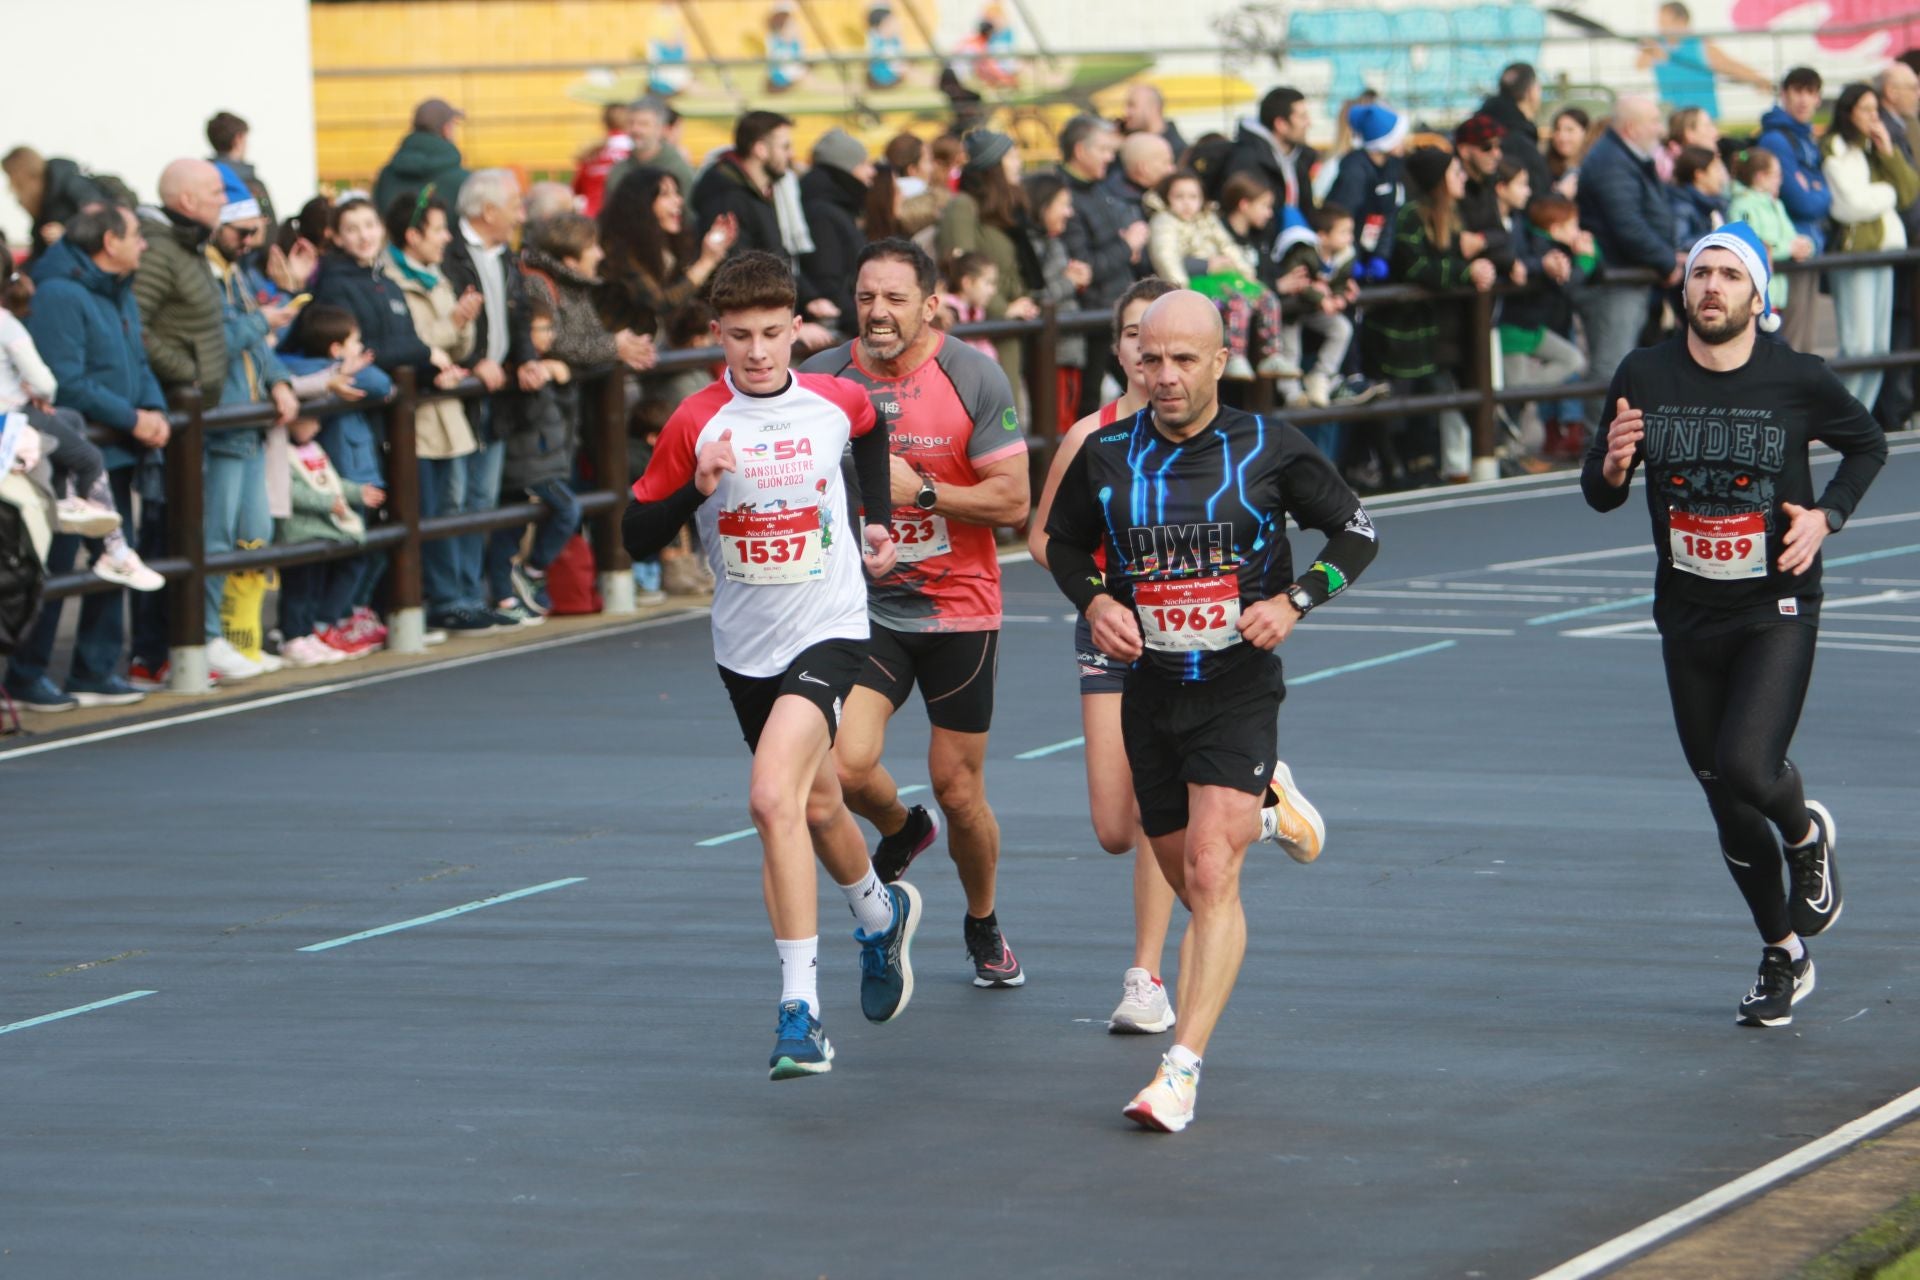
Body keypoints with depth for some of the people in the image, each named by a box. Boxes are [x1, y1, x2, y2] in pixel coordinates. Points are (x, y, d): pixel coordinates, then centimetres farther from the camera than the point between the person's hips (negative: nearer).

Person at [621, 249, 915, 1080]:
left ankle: (800, 1008, -19)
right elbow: (638, 539, -7)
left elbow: (871, 429, 21)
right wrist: (697, 488, -22)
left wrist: (876, 520, 18)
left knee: (773, 798, -22)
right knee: (817, 807, 18)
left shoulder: (835, 403, -5)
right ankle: (881, 913, 50)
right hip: (745, 646, 3)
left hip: (828, 630, -3)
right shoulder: (695, 425, -9)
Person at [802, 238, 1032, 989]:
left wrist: (920, 491, -20)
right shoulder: (822, 378, -3)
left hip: (958, 610, -1)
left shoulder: (974, 378, -10)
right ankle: (901, 833, 19)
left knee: (959, 791, 4)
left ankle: (984, 926, 31)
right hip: (863, 608, 1)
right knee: (849, 764, -18)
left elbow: (1013, 502, -11)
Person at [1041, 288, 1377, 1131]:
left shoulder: (1268, 450, -6)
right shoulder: (1105, 455, 1)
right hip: (1149, 689, 4)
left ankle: (1183, 1068, -19)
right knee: (1191, 886, 14)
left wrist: (1294, 602, -11)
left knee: (1211, 875, -18)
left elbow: (1356, 533, 4)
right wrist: (1095, 601, -4)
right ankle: (1268, 801, 48)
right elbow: (1063, 543, 17)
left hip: (1239, 688, -4)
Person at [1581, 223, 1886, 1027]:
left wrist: (1826, 516, -5)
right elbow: (1600, 495, 4)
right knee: (1723, 798, 9)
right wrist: (1613, 465, -19)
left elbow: (1868, 444, 11)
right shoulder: (1644, 378, -3)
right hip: (1687, 618, 3)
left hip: (1777, 608, -3)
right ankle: (1784, 958, 27)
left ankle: (1807, 834, 15)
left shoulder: (1797, 380, -8)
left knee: (1745, 766, -22)